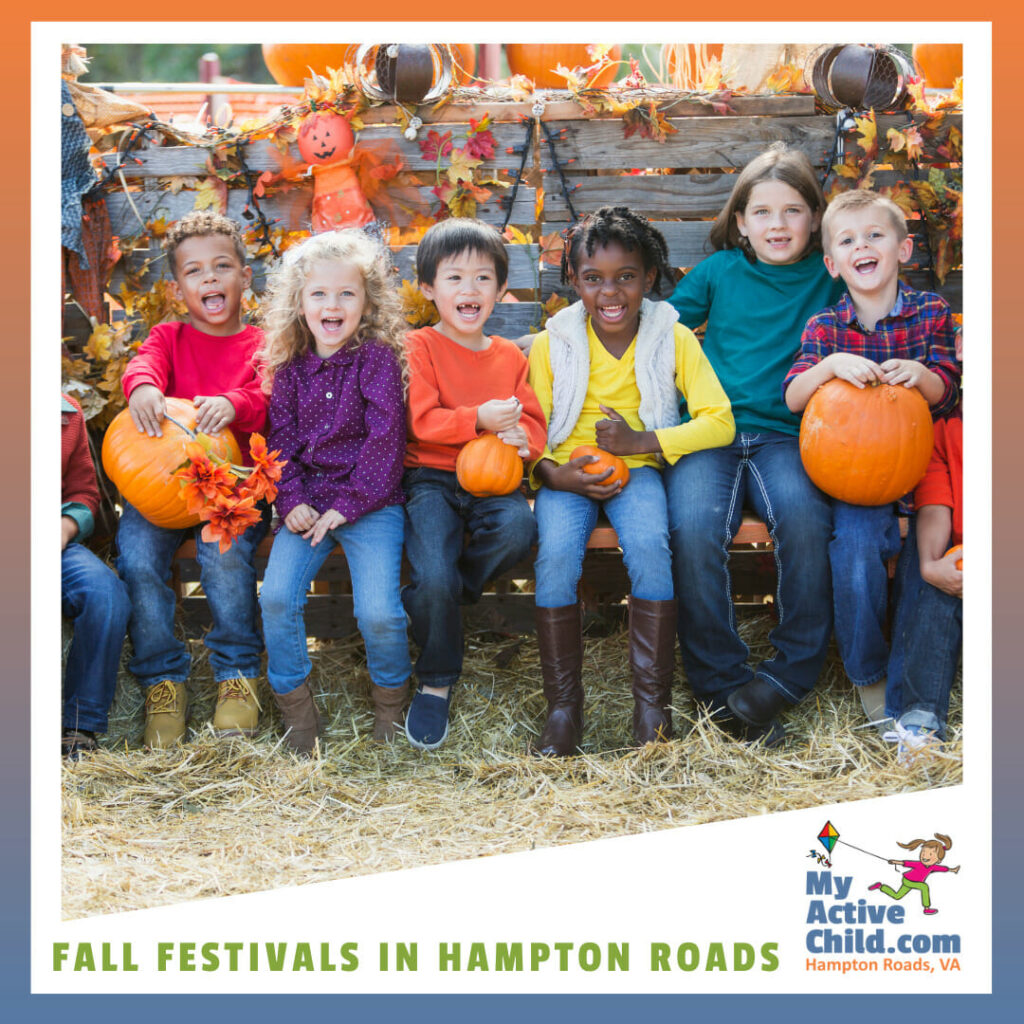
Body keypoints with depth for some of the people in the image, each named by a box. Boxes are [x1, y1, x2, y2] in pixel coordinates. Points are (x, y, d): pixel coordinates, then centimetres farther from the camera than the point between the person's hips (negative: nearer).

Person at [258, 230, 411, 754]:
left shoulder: (378, 359, -1)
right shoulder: (291, 367, 11)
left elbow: (385, 436, -8)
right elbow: (282, 437, 10)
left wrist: (349, 504, -14)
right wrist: (291, 500, -7)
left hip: (369, 503, -3)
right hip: (308, 504, 4)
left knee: (378, 611, -18)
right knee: (276, 597, -16)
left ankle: (390, 694, 12)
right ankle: (295, 706, 3)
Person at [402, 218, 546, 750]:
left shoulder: (510, 357, 15)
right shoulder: (419, 347, 1)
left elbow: (533, 423, 14)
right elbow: (421, 421, -9)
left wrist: (522, 438, -11)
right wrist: (480, 419, -23)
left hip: (491, 480, 3)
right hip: (430, 480, -3)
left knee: (518, 527, -32)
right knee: (435, 577, -26)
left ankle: (427, 598, -9)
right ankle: (435, 683, -2)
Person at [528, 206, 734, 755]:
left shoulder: (673, 338, -1)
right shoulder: (551, 344, 1)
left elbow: (719, 421, -8)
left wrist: (642, 440, -19)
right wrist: (555, 474, -21)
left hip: (638, 467, 0)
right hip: (567, 472, 1)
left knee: (649, 545, -32)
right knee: (556, 554, -29)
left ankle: (653, 703, -20)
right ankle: (562, 706, -16)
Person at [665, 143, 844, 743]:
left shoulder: (827, 278, 12)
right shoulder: (719, 272, 14)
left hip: (785, 435, 0)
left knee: (806, 519, -33)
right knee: (693, 530, -29)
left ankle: (792, 672, -17)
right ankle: (722, 686, -17)